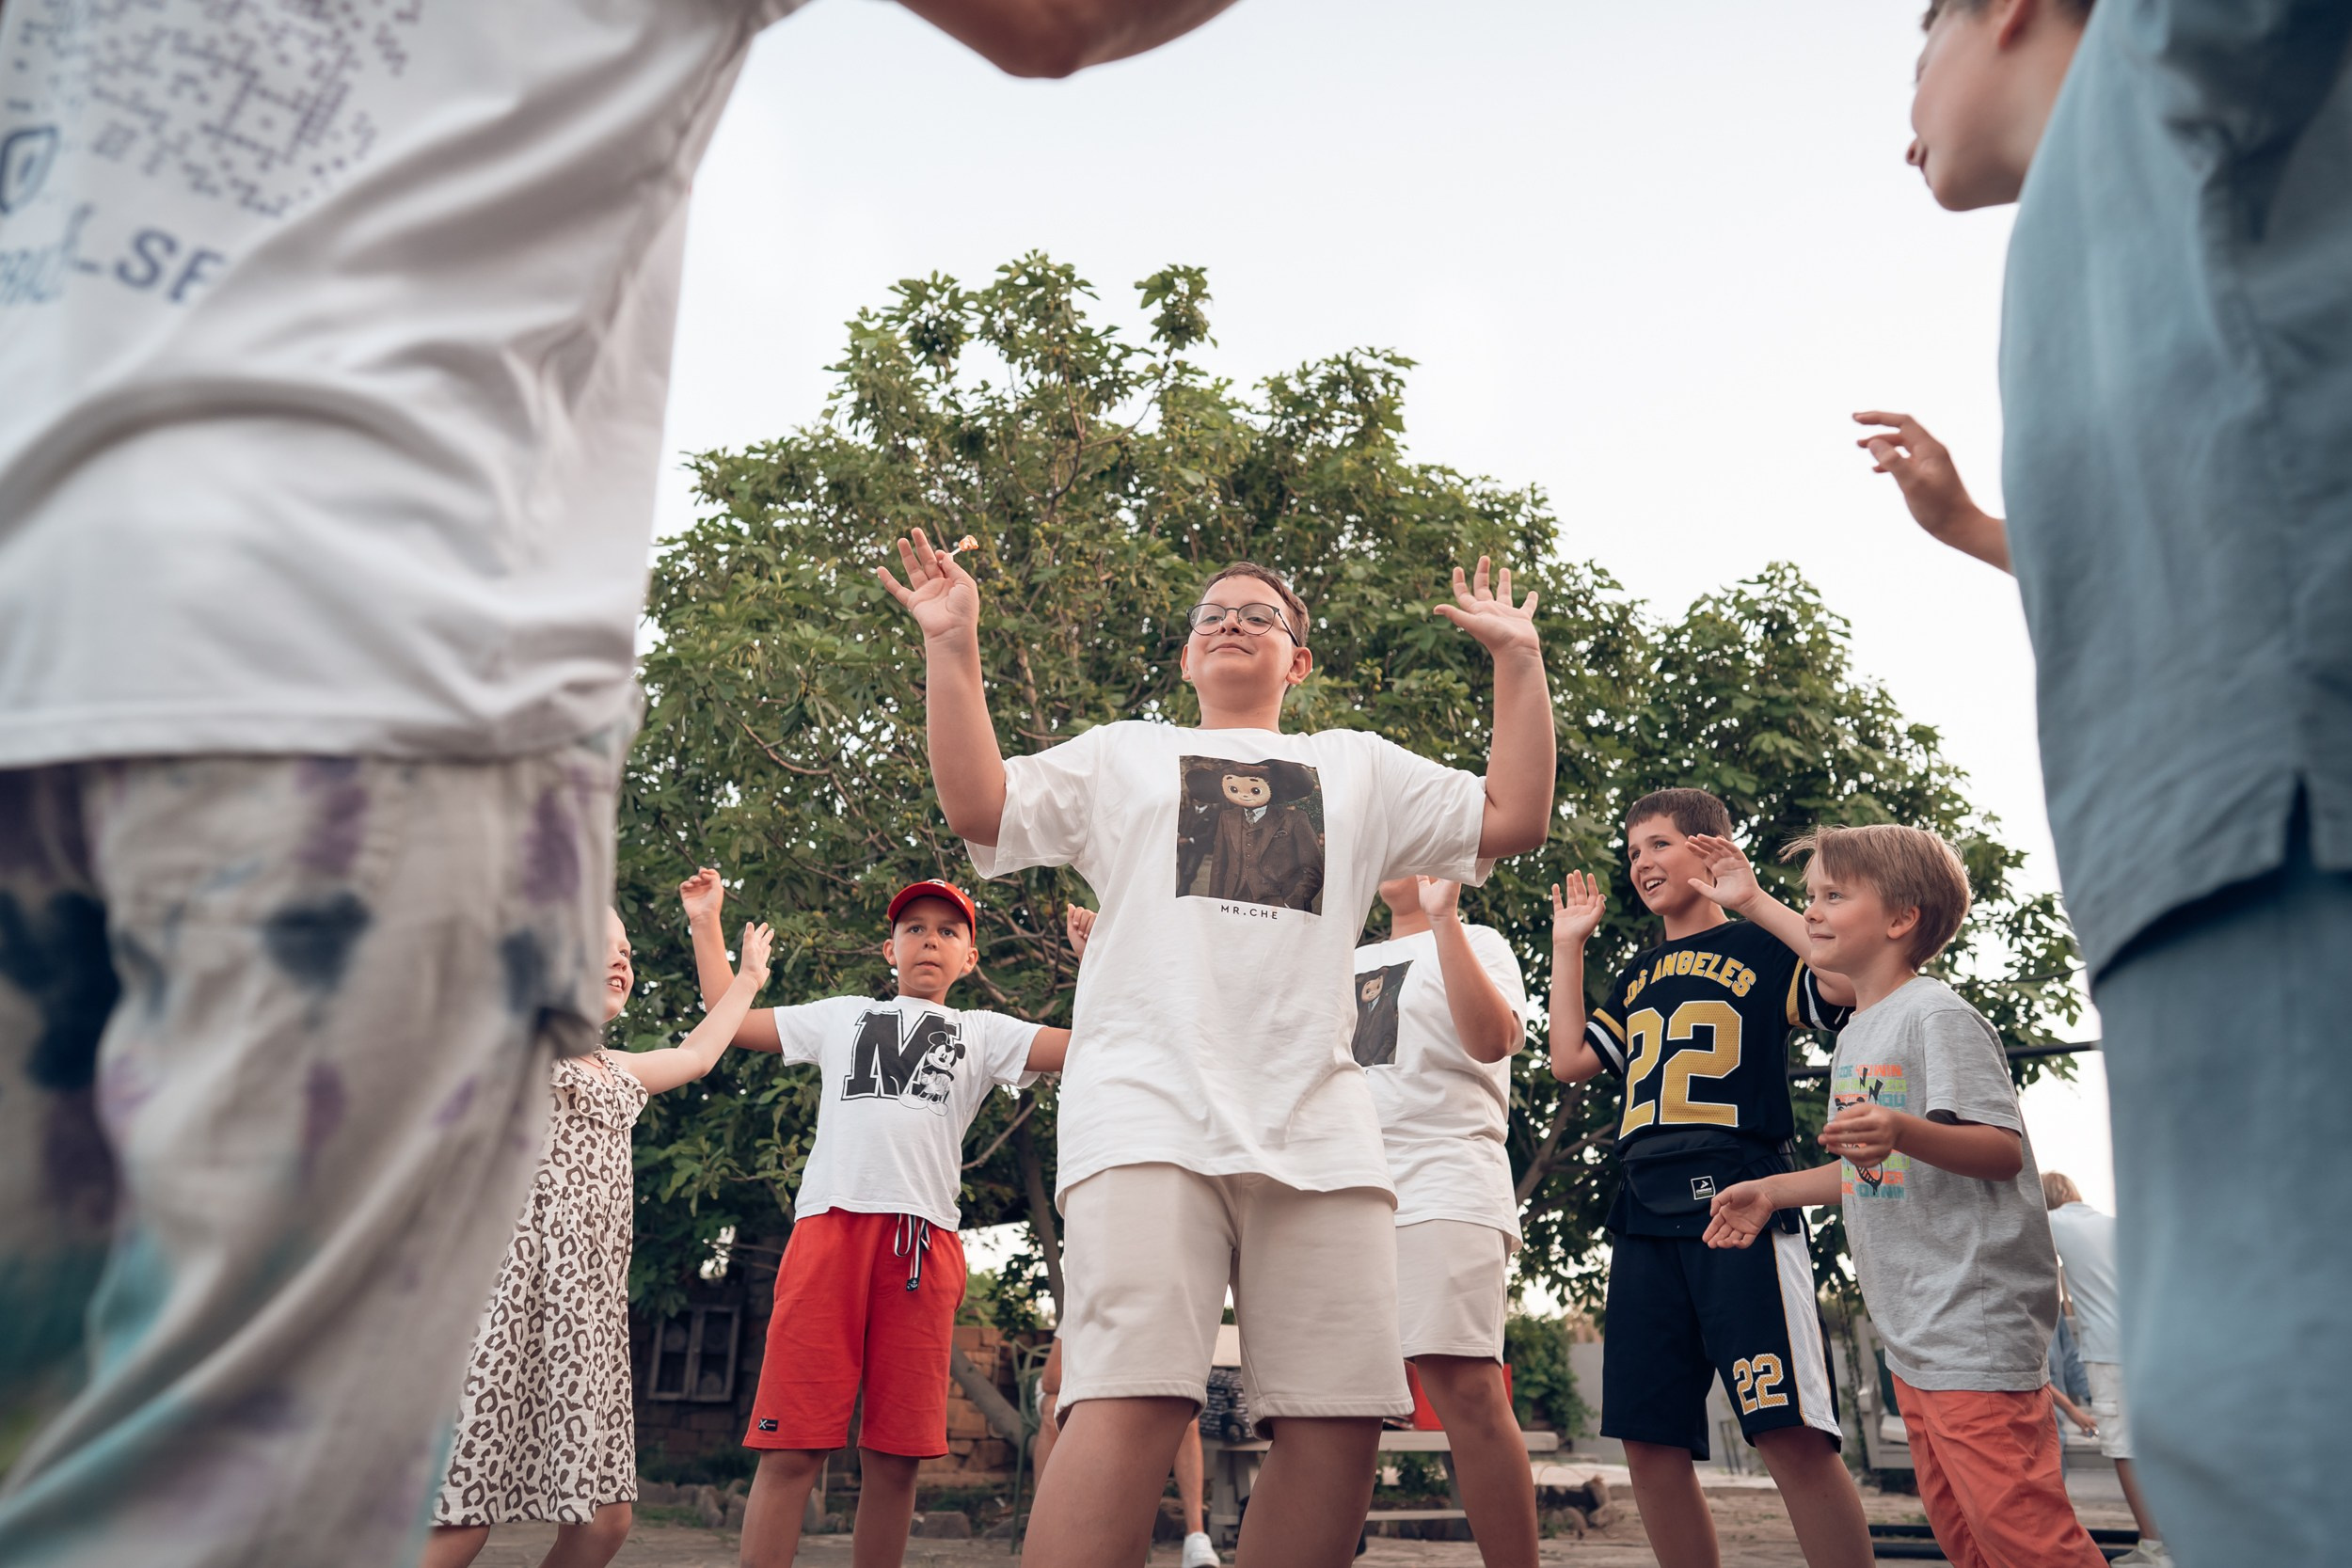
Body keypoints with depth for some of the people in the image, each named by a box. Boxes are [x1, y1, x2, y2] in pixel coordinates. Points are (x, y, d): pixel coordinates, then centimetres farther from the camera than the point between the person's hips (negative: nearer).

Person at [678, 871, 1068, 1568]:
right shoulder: (843, 1016, 25)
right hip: (829, 1223, 0)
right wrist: (706, 924, 31)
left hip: (923, 1240, 1)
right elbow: (732, 1019, 29)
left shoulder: (983, 1033, 22)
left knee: (895, 1456, 2)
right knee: (791, 1445, -7)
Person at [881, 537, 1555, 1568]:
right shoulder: (1123, 754, 23)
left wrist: (1519, 660, 16)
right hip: (1148, 1114, -2)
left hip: (1318, 1127, 3)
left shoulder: (1359, 767, 27)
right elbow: (978, 805, 12)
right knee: (1130, 1405, -19)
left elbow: (1511, 820, 18)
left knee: (1339, 1424, -4)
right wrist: (952, 644, 8)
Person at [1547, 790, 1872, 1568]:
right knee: (1649, 1446, 5)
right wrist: (1567, 946, 21)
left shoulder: (1756, 945, 5)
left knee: (1793, 1437, -13)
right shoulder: (1640, 973, 24)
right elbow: (1571, 1060, 19)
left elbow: (1851, 982, -13)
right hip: (1645, 1221, 7)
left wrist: (1755, 899, -13)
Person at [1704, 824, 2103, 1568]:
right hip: (1911, 1329, 9)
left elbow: (2004, 1149, -20)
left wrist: (1905, 1132, -36)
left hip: (1975, 1319, -9)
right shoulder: (1854, 1037, 16)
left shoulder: (1936, 1016, -12)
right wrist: (1773, 1190, 23)